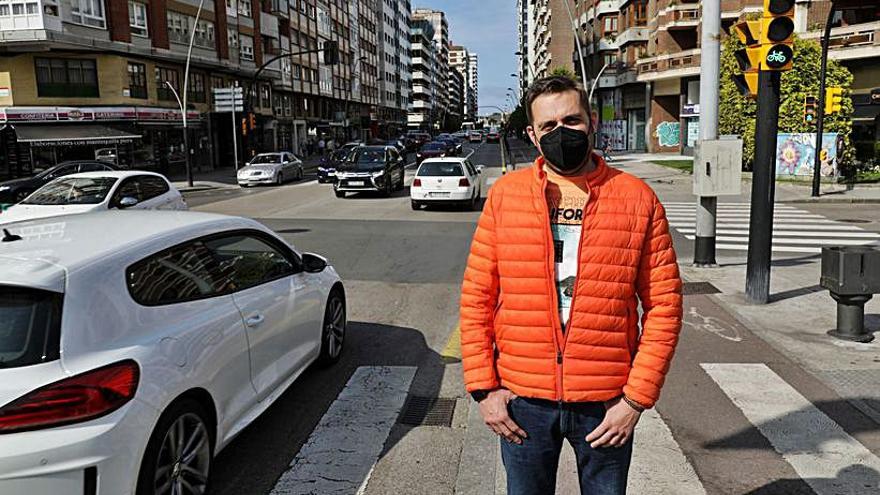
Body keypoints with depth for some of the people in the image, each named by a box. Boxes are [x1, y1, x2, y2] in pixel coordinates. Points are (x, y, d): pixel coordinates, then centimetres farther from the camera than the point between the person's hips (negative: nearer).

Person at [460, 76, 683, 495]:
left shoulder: (637, 199, -3)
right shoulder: (505, 194, -1)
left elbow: (664, 304, -3)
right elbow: (476, 297, 1)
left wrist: (637, 397, -7)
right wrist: (483, 387, -3)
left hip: (607, 404, 0)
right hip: (522, 400, 1)